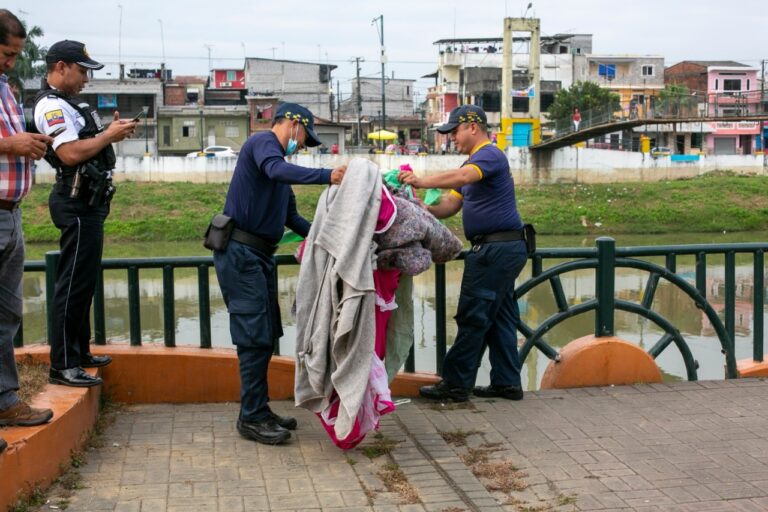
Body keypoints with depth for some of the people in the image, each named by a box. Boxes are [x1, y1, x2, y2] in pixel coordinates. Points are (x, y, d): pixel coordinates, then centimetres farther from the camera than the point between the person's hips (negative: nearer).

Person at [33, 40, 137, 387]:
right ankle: (62, 365, -2)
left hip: (88, 203, 11)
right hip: (77, 204, -11)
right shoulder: (52, 106, -13)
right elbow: (71, 153, -24)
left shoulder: (67, 105, 18)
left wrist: (110, 133, 8)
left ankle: (79, 352, 26)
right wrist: (109, 135, -14)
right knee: (74, 284, -7)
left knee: (84, 281, 16)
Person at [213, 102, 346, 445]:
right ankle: (252, 418, -1)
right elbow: (277, 170, -30)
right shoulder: (263, 141, -6)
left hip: (260, 256, 10)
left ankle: (258, 410, 21)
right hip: (240, 253, -10)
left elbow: (291, 217, 25)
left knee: (265, 336, 12)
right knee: (255, 336, -8)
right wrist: (327, 176, -37)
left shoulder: (279, 159, 21)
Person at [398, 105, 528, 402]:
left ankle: (456, 384, 1)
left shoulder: (489, 155, -11)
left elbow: (462, 177, -33)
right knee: (500, 318, 12)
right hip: (504, 248, 11)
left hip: (496, 248, -11)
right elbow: (452, 205, 13)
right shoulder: (473, 163, 22)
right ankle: (507, 383, 17)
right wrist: (423, 210, -4)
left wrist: (421, 182, -37)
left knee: (473, 318, -6)